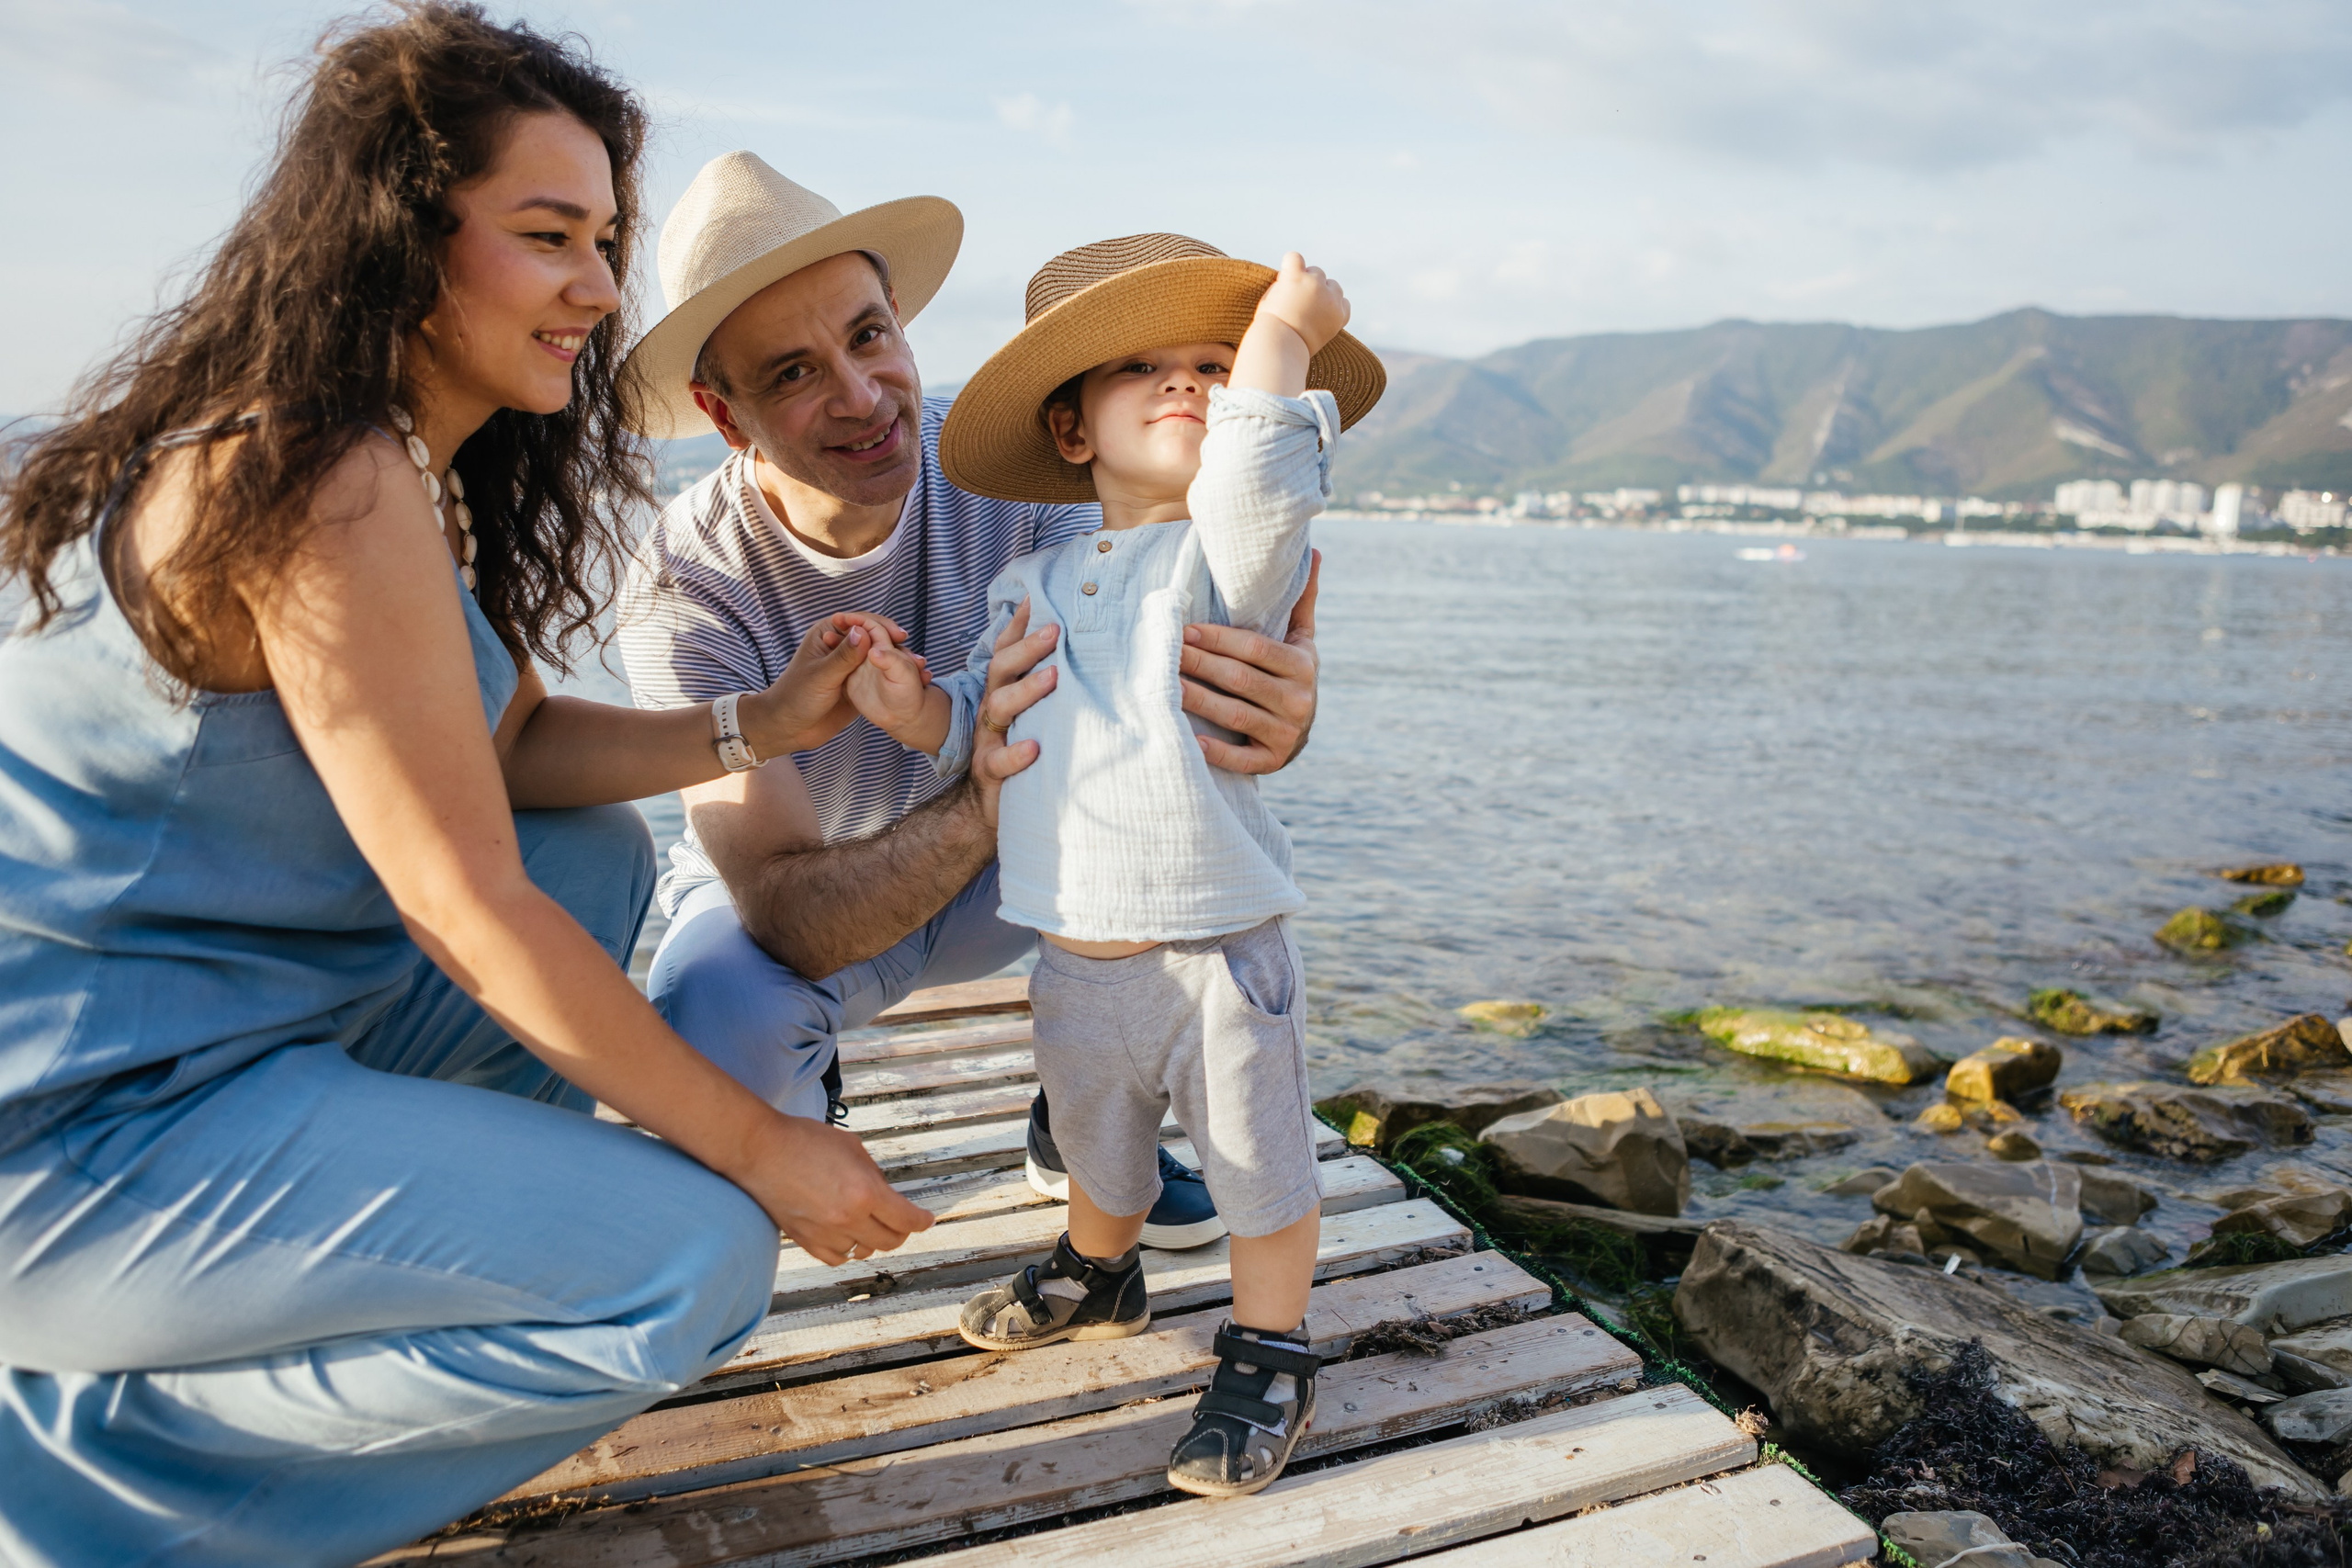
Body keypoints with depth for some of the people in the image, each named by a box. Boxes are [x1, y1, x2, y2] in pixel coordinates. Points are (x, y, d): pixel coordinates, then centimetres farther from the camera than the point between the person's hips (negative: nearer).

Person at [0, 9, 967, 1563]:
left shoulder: (411, 460, 7)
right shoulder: (332, 484, -23)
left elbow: (511, 745, 11)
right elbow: (468, 910, -22)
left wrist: (762, 724, -4)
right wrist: (760, 1146, -15)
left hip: (218, 1007, 10)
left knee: (604, 858, 18)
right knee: (697, 1267, -16)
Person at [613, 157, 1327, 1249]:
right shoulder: (686, 586, -29)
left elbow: (1163, 664, -31)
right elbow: (788, 913, -36)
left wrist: (1276, 705, -56)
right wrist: (979, 801, -55)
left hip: (996, 872, 3)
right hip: (792, 899, -3)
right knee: (714, 1025, -36)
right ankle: (798, 1102, 4)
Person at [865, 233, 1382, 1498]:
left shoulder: (1227, 555, -11)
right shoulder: (1027, 585, 6)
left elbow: (1259, 470, -33)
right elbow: (983, 720, 15)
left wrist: (1284, 325, -23)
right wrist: (918, 707, -5)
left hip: (1216, 955, -5)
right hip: (1073, 962, 6)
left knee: (1259, 1169, 11)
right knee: (1098, 1150, 29)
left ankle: (1268, 1356, 35)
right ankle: (1098, 1275, 57)